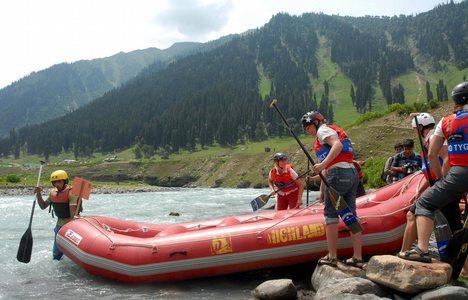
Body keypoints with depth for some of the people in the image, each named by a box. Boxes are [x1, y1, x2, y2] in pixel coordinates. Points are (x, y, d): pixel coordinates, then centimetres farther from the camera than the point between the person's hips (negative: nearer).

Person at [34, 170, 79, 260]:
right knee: (56, 255, 13)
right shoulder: (53, 192, 4)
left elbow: (73, 213, -24)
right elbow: (43, 206, 12)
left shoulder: (71, 192, -18)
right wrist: (38, 194, -2)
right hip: (59, 224, 6)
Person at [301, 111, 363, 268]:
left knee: (330, 214, -3)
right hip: (352, 173, 9)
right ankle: (358, 258, 11)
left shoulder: (323, 130, 2)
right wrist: (322, 190, 27)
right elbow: (327, 169, 28)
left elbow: (337, 145, -20)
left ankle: (332, 257, 0)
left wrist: (323, 164, -27)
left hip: (338, 174, -9)